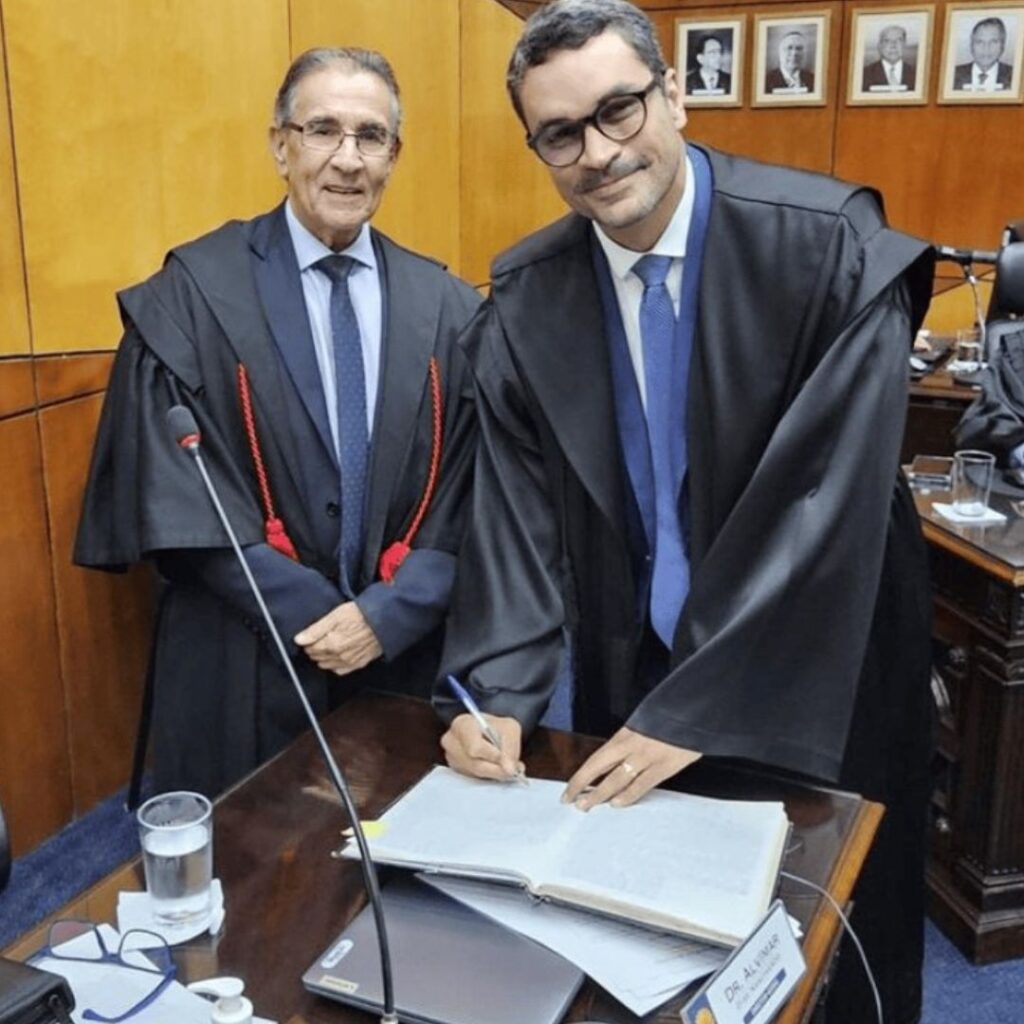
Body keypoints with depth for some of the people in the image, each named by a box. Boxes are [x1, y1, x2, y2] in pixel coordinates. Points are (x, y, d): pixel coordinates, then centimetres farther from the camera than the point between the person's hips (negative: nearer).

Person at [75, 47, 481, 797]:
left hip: (407, 653, 3)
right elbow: (172, 488, -10)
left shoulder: (448, 307, 2)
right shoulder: (192, 291, -6)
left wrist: (388, 613, -13)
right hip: (246, 664, -2)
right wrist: (311, 612, -14)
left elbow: (471, 492, 0)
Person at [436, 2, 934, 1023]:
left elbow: (827, 500, -24)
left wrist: (692, 710, -23)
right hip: (627, 677, 3)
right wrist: (497, 693, -20)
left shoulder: (830, 247, -19)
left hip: (815, 680, -2)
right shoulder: (524, 301, -7)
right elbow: (517, 513, -7)